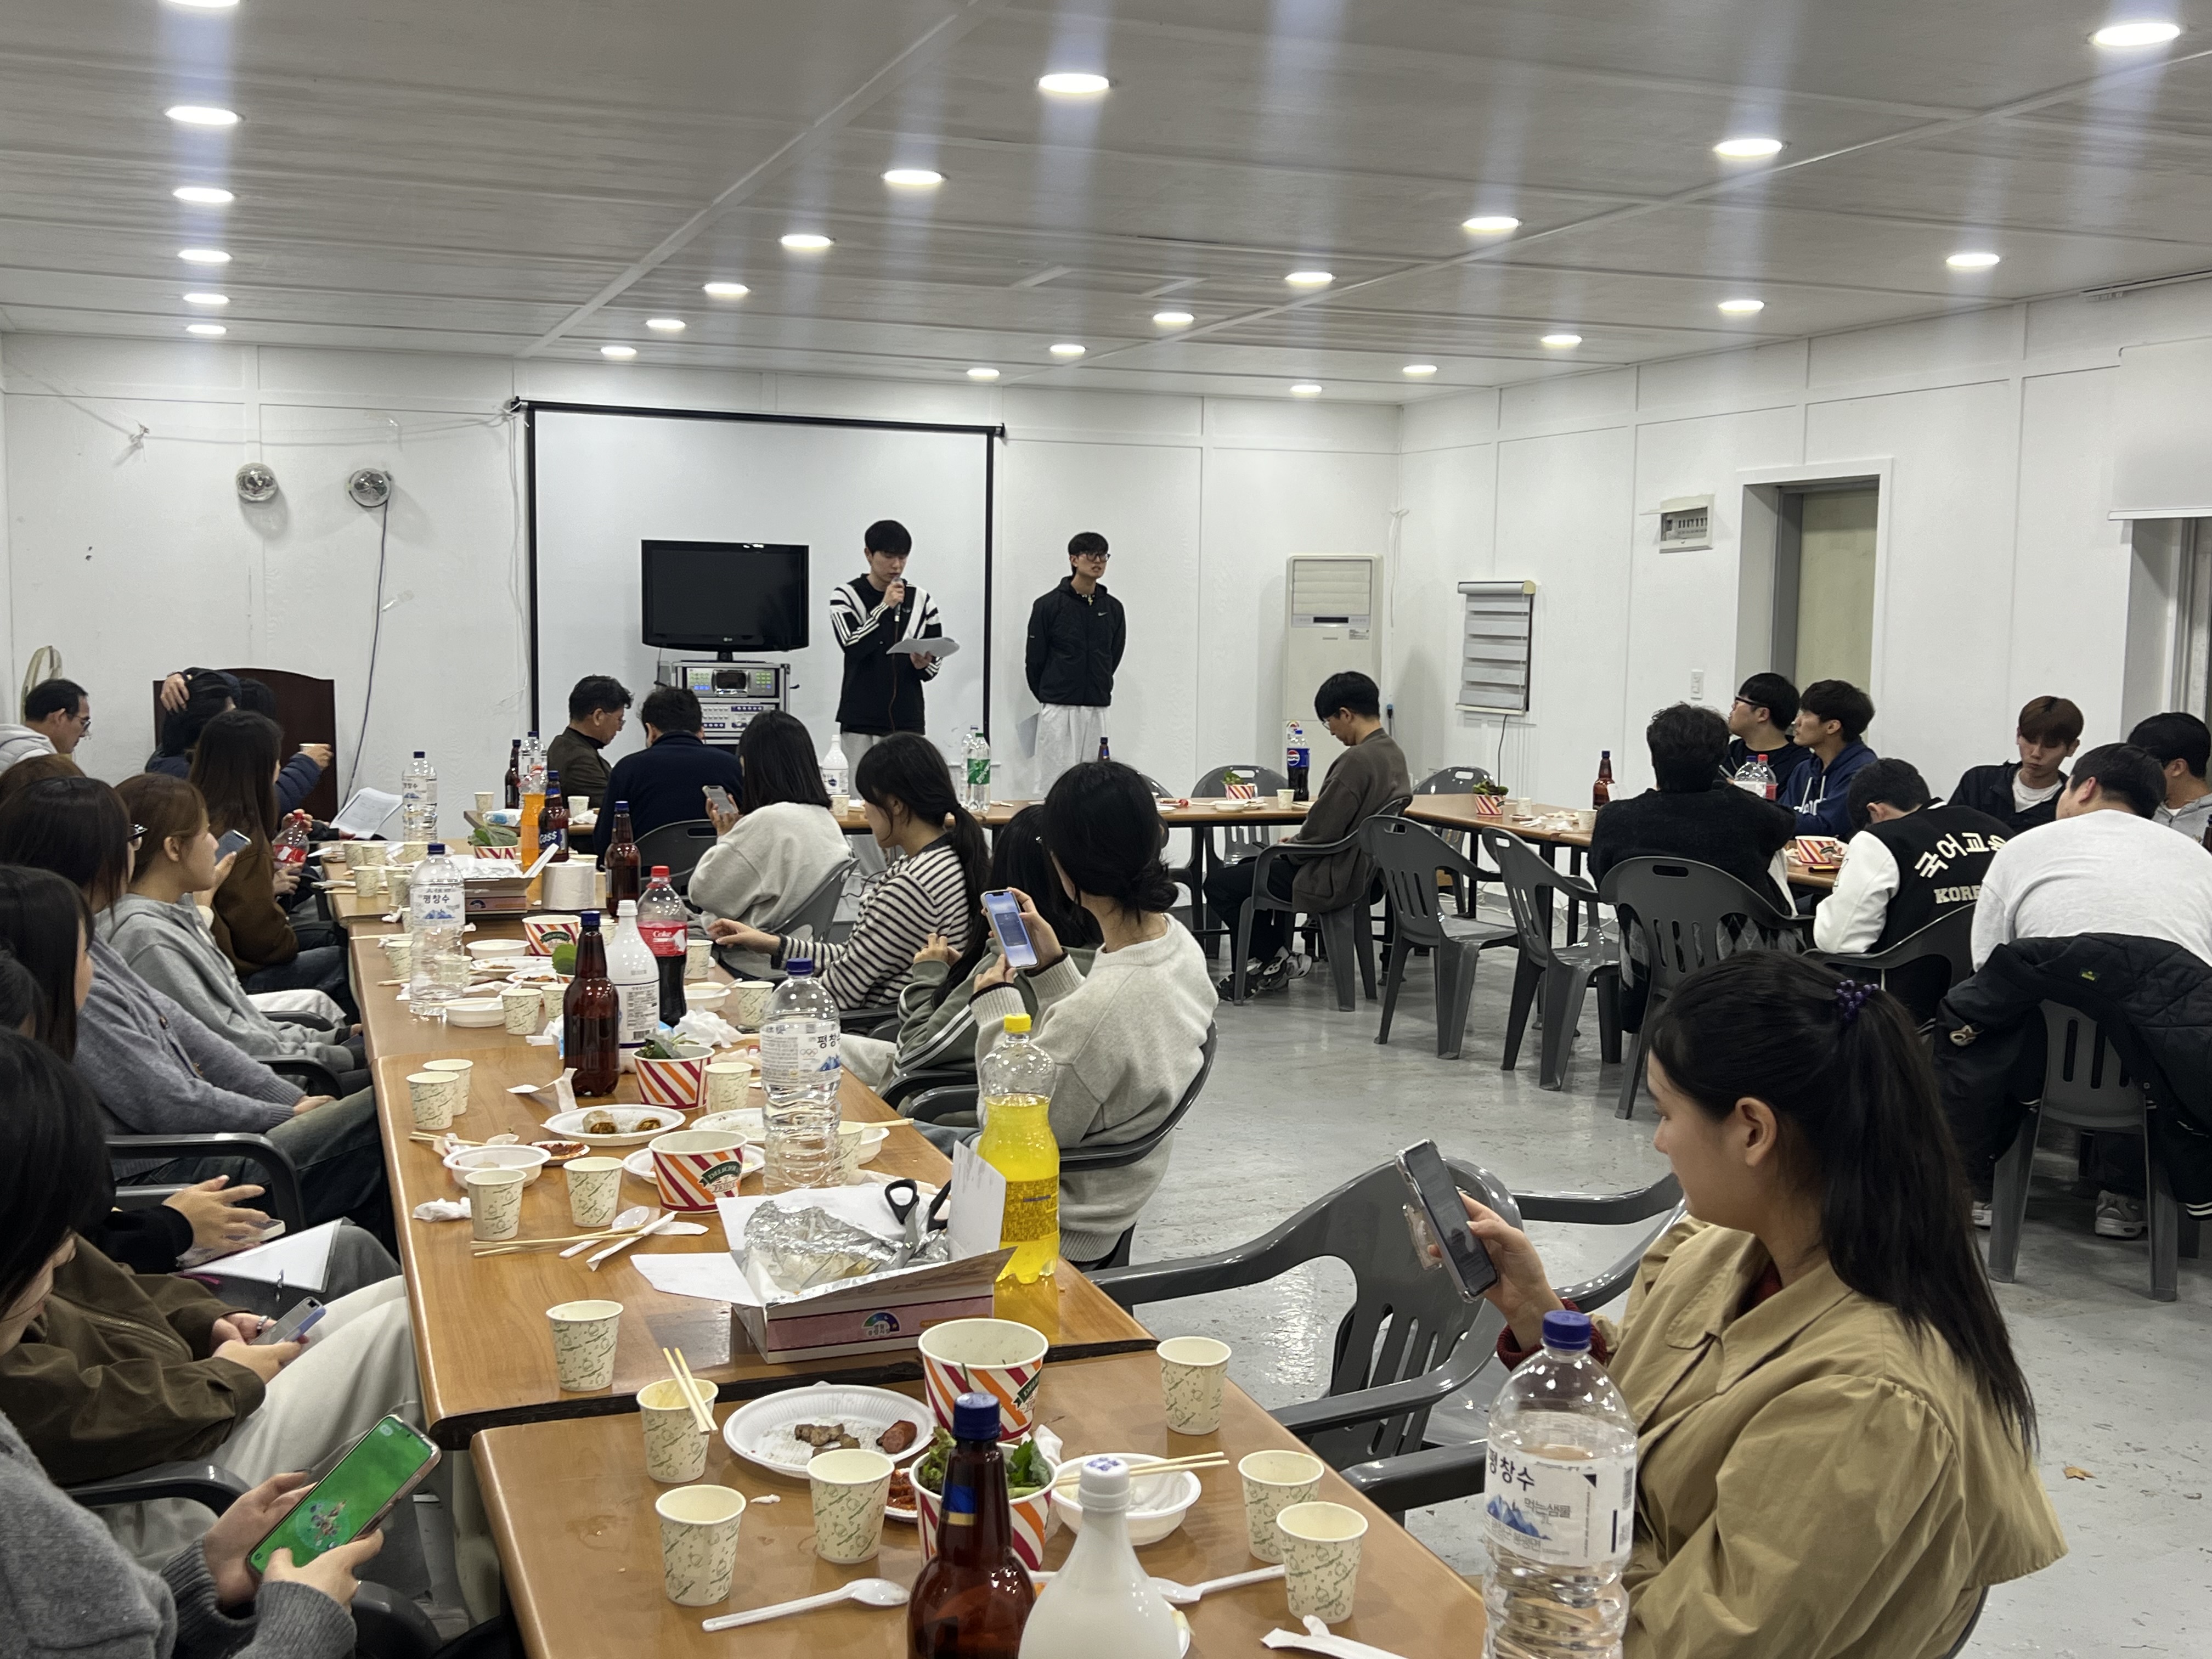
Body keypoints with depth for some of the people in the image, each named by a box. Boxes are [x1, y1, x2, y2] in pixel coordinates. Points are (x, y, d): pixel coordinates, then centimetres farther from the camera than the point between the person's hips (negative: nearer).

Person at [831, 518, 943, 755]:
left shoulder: (922, 601, 8)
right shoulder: (846, 597, 1)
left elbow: (934, 665, 11)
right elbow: (853, 647, -15)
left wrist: (922, 665, -12)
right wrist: (885, 607, -17)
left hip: (908, 721, 2)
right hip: (861, 723, -2)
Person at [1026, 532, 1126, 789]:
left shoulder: (1113, 608, 7)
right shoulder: (1049, 606, -4)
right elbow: (1034, 661, 2)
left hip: (1097, 710, 4)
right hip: (1058, 711, -4)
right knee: (1054, 784, -4)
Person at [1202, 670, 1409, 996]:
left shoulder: (1357, 760, -26)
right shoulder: (1393, 752, 5)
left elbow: (1321, 832, -24)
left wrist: (1292, 843, -5)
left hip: (1335, 881, -11)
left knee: (1218, 884, -2)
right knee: (1247, 868, 27)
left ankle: (1273, 960, 9)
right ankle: (1273, 960, 24)